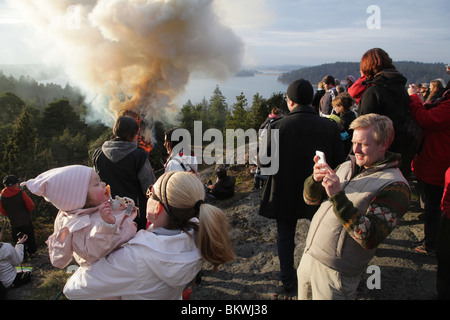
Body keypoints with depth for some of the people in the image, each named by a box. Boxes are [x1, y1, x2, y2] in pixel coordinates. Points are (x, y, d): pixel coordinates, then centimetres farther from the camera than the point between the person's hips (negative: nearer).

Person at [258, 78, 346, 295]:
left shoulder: (276, 127, -19)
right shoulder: (329, 127, -13)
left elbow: (263, 163, -13)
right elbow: (338, 163, -7)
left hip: (285, 193, -2)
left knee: (285, 237, 17)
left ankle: (288, 282, 30)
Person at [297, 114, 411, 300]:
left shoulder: (395, 186, -15)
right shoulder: (347, 166, 5)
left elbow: (370, 239, -24)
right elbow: (310, 199, 8)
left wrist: (338, 197, -31)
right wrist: (316, 179, -14)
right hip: (309, 256, 6)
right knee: (303, 297, 21)